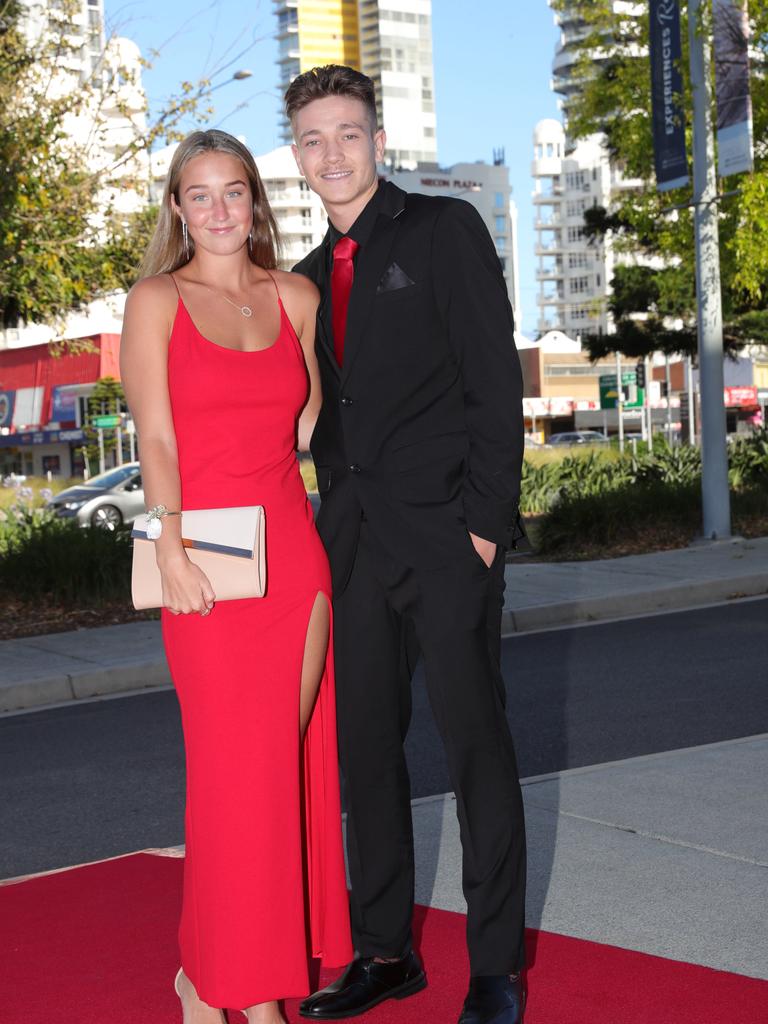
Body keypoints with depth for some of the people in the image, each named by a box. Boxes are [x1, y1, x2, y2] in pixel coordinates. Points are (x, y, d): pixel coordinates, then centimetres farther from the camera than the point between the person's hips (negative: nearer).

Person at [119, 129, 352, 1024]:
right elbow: (156, 438, -7)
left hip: (294, 555, 4)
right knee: (237, 769, -5)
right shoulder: (156, 301, 2)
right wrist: (171, 549, -17)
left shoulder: (296, 296, 12)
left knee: (291, 761, 4)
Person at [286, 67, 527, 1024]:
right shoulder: (311, 277, 17)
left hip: (445, 535, -6)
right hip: (355, 542, 6)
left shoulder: (444, 229, 0)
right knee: (365, 748, 8)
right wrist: (333, 528, 8)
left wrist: (487, 519, -14)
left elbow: (494, 381, -7)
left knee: (475, 745, -2)